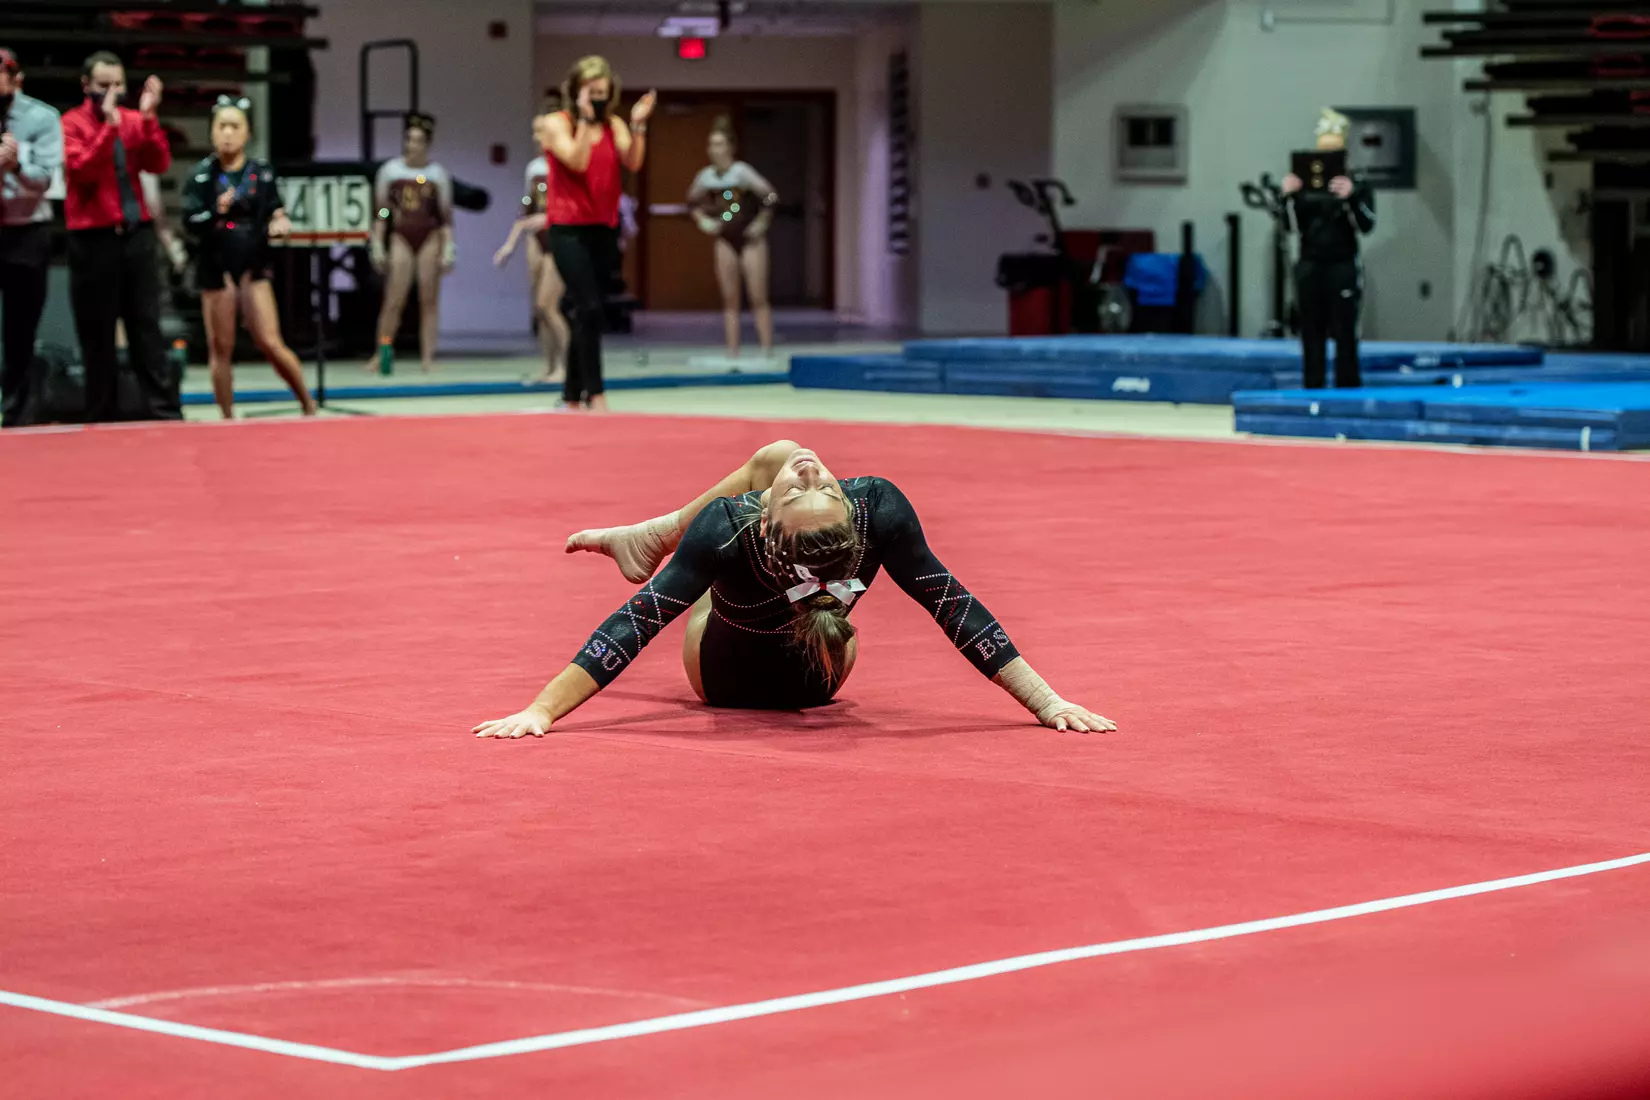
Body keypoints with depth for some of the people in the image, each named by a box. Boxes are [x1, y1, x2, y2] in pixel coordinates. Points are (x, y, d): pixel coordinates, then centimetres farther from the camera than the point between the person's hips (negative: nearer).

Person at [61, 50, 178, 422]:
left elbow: (158, 164, -4)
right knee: (97, 332, 2)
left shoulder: (135, 120, 7)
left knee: (146, 326, 3)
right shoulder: (72, 123, -4)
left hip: (137, 233, 3)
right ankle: (103, 416, 8)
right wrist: (109, 126, -24)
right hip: (93, 238, -3)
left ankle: (163, 411, 2)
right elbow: (82, 170, -17)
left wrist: (149, 119, -15)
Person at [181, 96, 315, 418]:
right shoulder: (202, 175, -3)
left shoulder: (262, 173, 1)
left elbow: (276, 216, 10)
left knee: (270, 344, -6)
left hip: (254, 267, 0)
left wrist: (278, 225, -12)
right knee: (220, 349, 5)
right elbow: (190, 220, -12)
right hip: (215, 267, 0)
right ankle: (228, 419, 13)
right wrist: (216, 211, -30)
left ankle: (308, 404, 10)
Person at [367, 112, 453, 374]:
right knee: (394, 300, -5)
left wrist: (448, 251, -1)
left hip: (430, 238, 0)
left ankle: (427, 357, 2)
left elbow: (446, 215, 4)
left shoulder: (437, 173, 3)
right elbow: (381, 212, 6)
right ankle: (381, 355, 2)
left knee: (429, 300, -1)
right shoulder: (390, 170, 3)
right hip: (401, 237, 0)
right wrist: (377, 246, 2)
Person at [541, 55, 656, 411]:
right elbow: (577, 161, -18)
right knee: (588, 307, -17)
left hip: (604, 229, 5)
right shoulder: (557, 124, -3)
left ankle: (572, 396, 18)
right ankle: (595, 394, -18)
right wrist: (585, 119, -21)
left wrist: (638, 126, -18)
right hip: (568, 230, -5)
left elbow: (633, 162, -6)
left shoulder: (613, 125, 8)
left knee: (586, 313, 10)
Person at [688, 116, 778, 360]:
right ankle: (732, 351, 4)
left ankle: (767, 350, -4)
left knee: (758, 298, -5)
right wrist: (703, 220, 4)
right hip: (726, 241, 5)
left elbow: (770, 196, -21)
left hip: (750, 239, -5)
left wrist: (761, 223, -16)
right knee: (729, 299, 3)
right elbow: (692, 200, 19)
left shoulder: (742, 172, -16)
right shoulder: (706, 176, 0)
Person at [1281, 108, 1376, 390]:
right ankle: (1313, 392, 8)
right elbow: (1293, 226, 3)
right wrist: (1289, 198, -12)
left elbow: (1366, 224, -10)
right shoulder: (1304, 183, 8)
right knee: (1312, 333, 4)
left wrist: (1350, 198, -25)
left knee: (1344, 334, -5)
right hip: (1310, 267, 3)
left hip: (1343, 268, -3)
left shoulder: (1357, 183, 1)